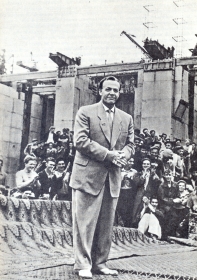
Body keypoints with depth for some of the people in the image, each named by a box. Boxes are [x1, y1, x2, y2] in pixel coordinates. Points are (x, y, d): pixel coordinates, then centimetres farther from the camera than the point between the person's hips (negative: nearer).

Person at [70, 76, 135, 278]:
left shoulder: (126, 119, 15)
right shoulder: (86, 112, 1)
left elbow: (130, 145, 16)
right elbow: (80, 141, -9)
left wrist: (123, 155, -8)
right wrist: (108, 154, -15)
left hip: (113, 177, 5)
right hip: (88, 175, -5)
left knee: (106, 223, 8)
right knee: (85, 221, -2)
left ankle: (100, 263, 18)